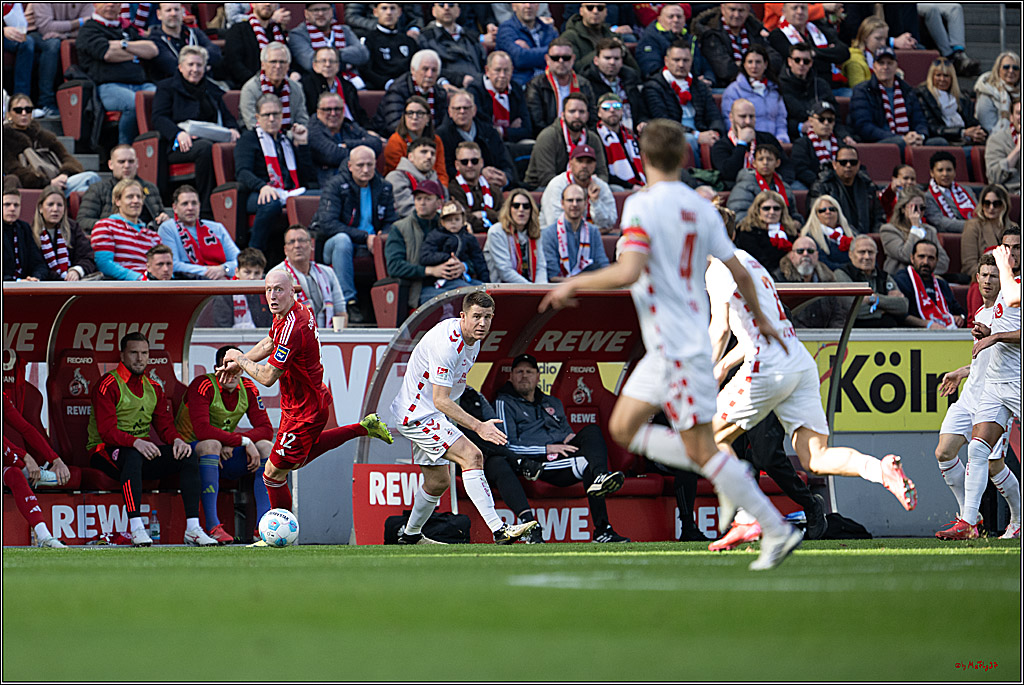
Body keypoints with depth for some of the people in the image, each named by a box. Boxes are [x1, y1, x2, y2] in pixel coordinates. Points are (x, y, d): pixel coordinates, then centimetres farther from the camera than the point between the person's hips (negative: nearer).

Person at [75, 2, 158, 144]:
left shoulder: (128, 30, 31)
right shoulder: (88, 30, 13)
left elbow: (153, 50, 16)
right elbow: (106, 53, -6)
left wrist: (123, 44, 4)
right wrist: (136, 55, 9)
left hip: (140, 83, 6)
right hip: (108, 86, -6)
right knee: (135, 103, -39)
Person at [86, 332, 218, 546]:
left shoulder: (153, 388, 15)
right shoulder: (108, 385, -8)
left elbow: (165, 425, 9)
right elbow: (107, 431, -18)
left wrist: (177, 440, -16)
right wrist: (135, 442, -35)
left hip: (143, 450, 7)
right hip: (105, 453, -7)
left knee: (189, 456, -13)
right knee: (132, 455, -40)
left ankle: (192, 529, -19)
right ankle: (136, 528, -45)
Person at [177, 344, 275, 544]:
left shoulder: (248, 389, 1)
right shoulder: (203, 386, -18)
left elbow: (266, 429, -3)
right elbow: (202, 430, -31)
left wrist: (232, 442, -21)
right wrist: (244, 441, -32)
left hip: (225, 456, 6)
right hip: (191, 449, -6)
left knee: (265, 446, -15)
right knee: (211, 444, -38)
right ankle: (212, 526, -44)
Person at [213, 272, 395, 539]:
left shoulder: (292, 328, -32)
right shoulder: (299, 309, -2)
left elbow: (268, 377, -28)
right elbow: (269, 343, 18)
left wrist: (241, 360, -12)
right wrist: (239, 362, 9)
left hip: (305, 412, -10)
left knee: (273, 474, 1)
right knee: (302, 455, 35)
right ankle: (365, 427, 37)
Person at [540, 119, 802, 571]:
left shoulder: (641, 204, -14)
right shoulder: (700, 208, 7)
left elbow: (628, 272, -25)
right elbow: (739, 273, 10)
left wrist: (574, 284, -11)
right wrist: (760, 318, 27)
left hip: (677, 346, -8)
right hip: (667, 347, 8)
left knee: (700, 448, -5)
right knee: (623, 429, 15)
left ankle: (776, 530, -4)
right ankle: (728, 479, 13)